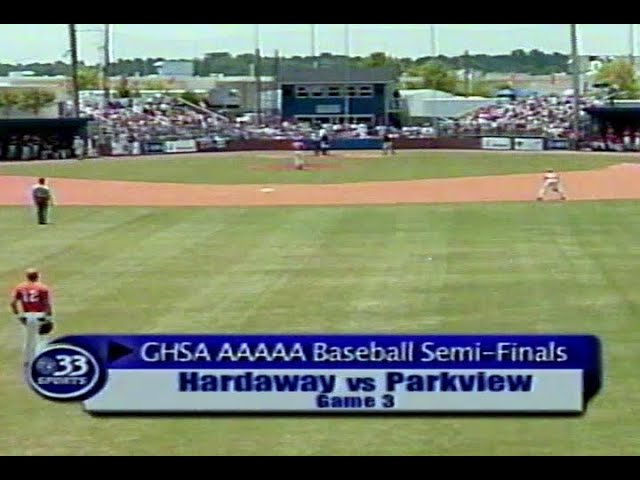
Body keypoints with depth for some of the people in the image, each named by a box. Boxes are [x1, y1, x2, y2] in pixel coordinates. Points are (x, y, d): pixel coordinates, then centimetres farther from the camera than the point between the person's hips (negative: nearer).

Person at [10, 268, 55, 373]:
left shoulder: (20, 287, 5)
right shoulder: (43, 288, -4)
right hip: (40, 316, -4)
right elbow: (47, 304, -11)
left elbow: (13, 302, -2)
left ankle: (27, 362, 25)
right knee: (41, 339, 3)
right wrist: (49, 319, -6)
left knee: (28, 340, 18)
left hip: (27, 316, 4)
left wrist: (18, 315, 6)